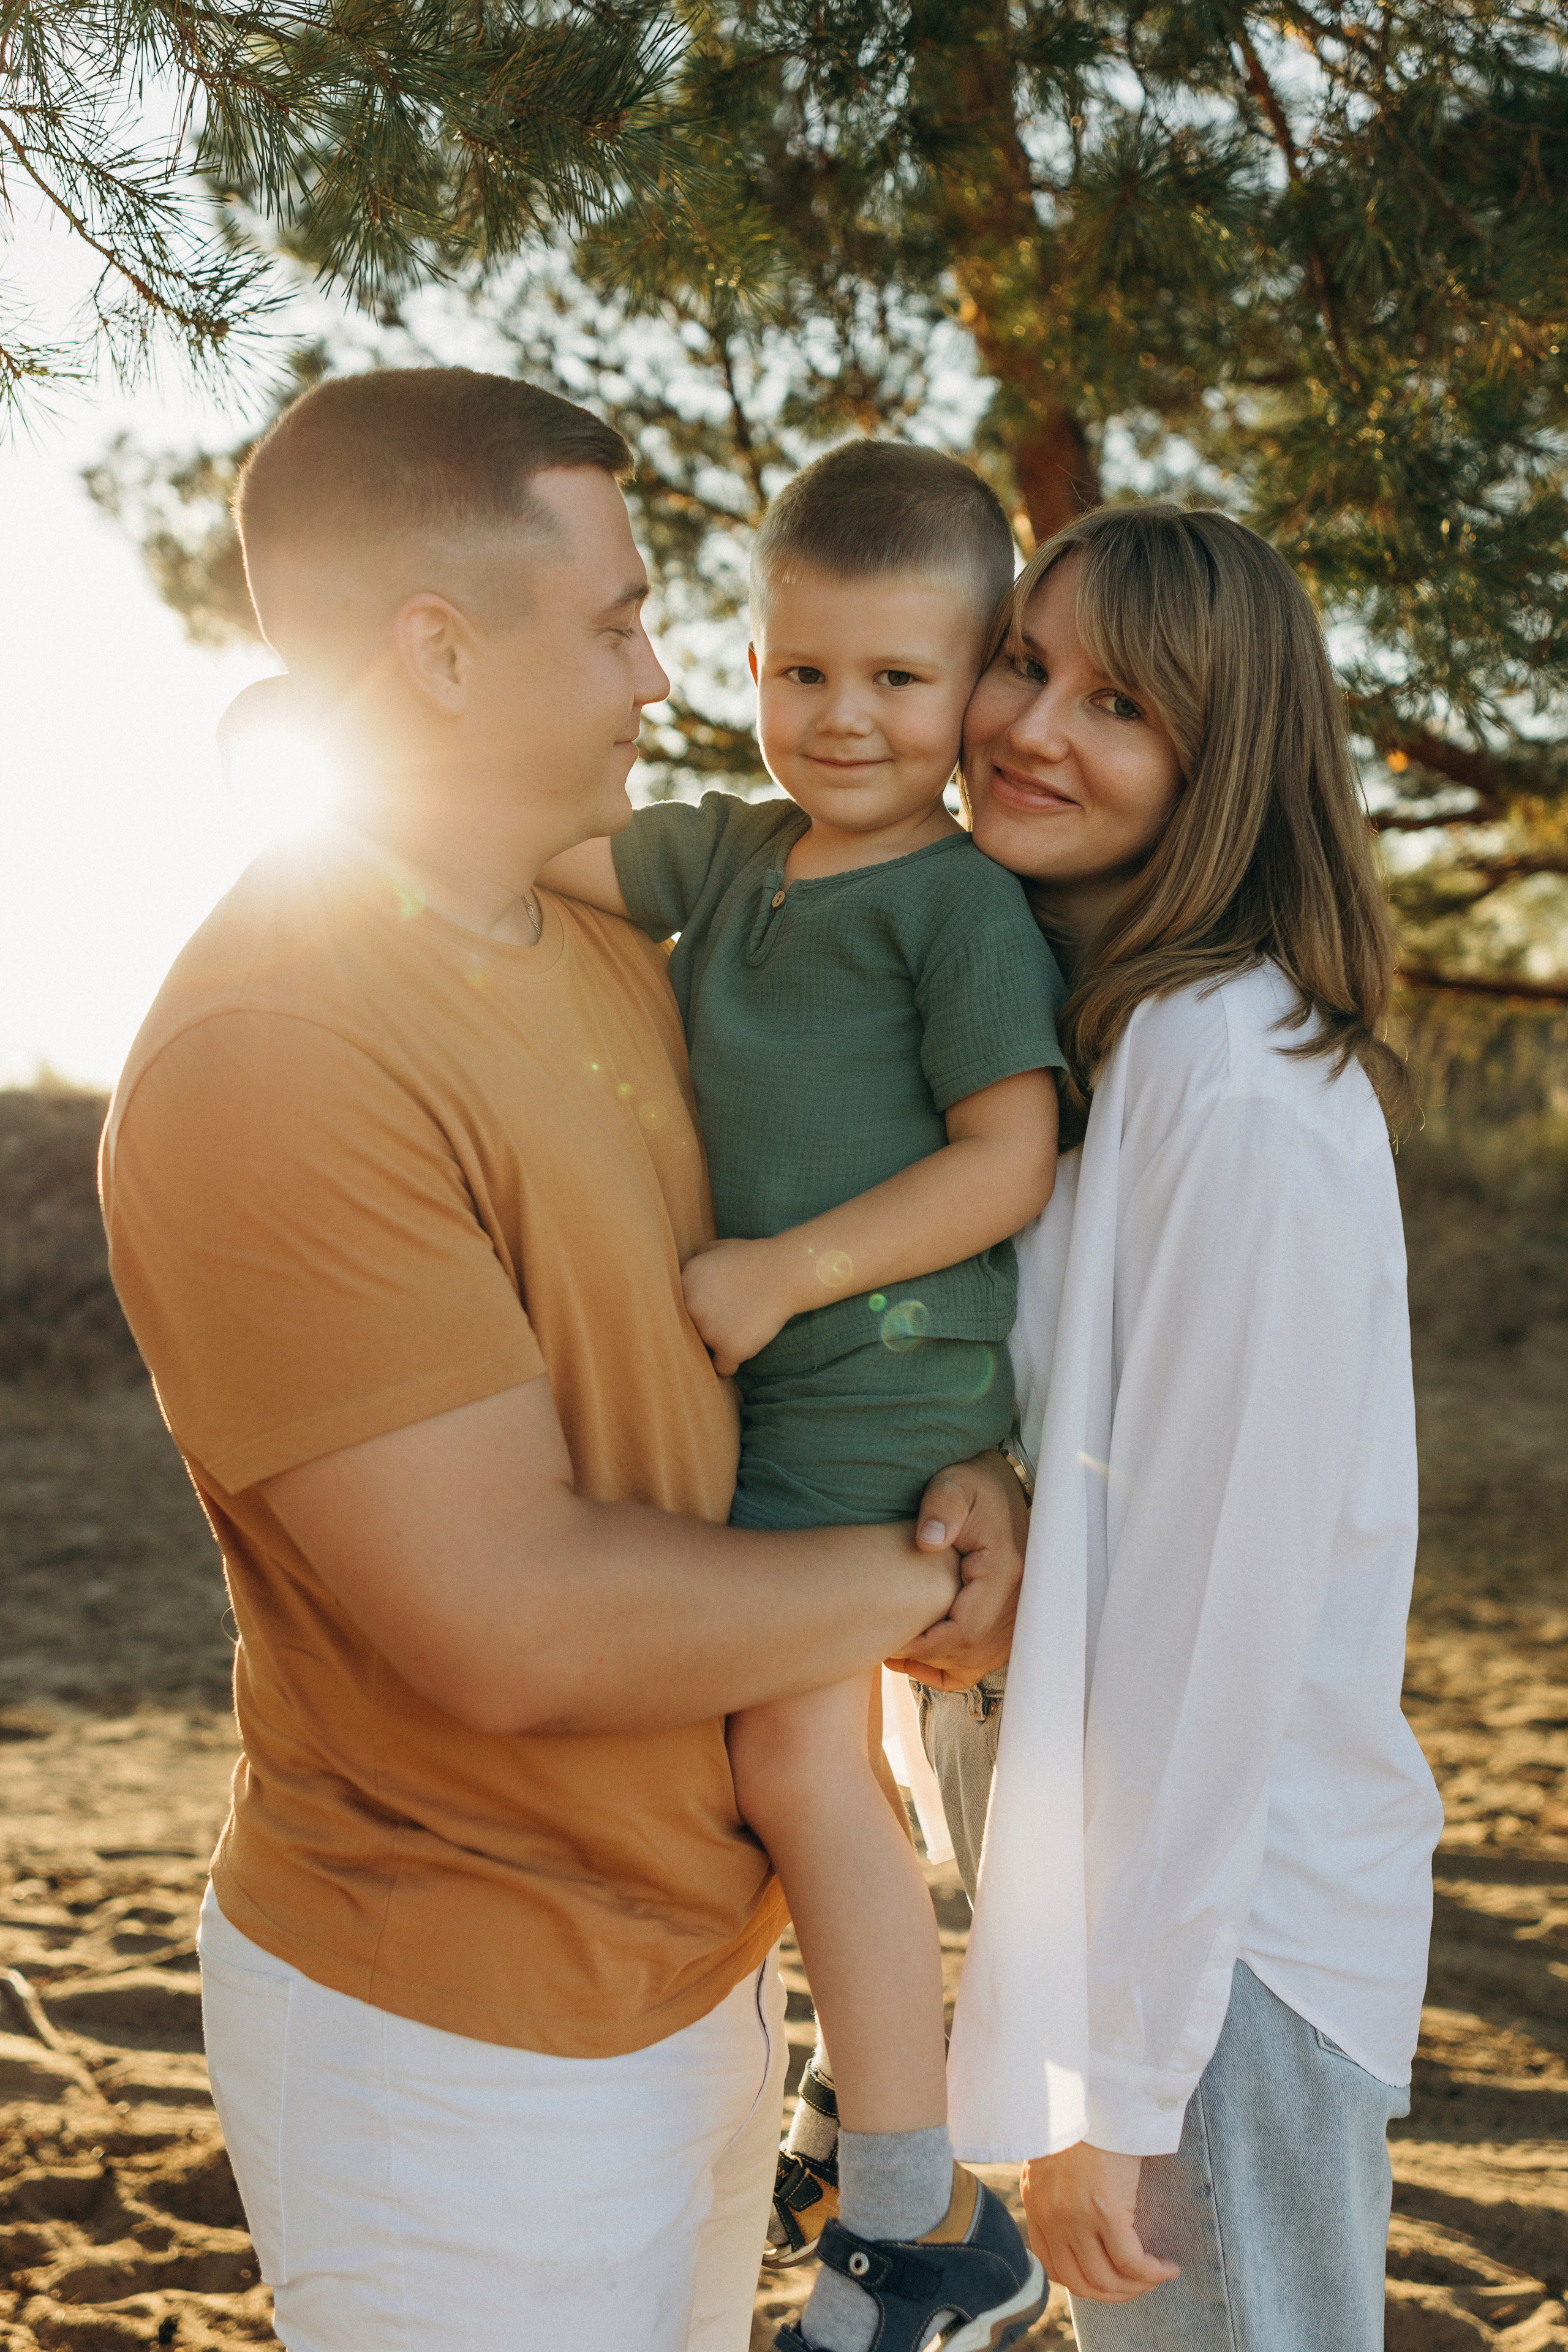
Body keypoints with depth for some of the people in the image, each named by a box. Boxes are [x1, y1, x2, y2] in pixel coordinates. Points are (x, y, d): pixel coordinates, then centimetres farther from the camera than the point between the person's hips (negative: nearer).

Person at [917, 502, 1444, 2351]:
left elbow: (1219, 1591, -22)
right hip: (1075, 1844, 8)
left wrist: (1113, 2082, -18)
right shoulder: (1048, 1019, 6)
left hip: (1226, 1905, -8)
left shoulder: (1245, 1086, -23)